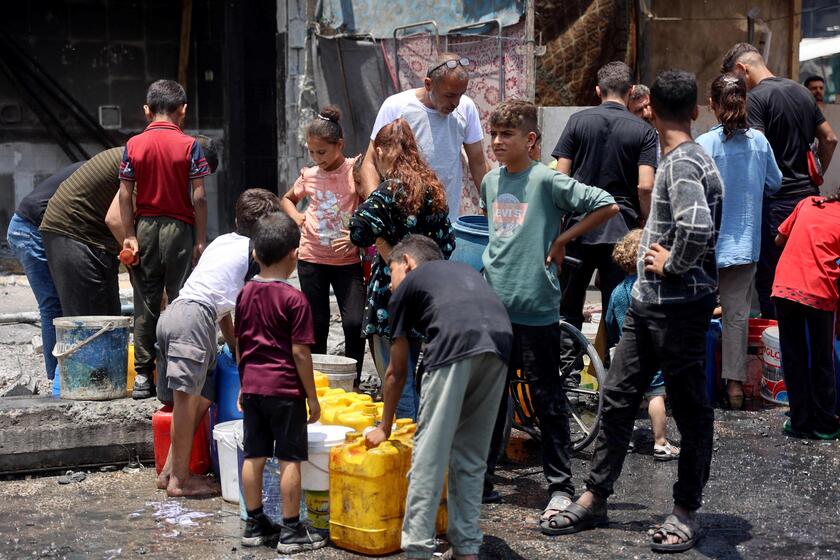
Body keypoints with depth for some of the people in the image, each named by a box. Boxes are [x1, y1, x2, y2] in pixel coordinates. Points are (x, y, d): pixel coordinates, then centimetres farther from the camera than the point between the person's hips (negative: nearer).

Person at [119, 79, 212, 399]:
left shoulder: (134, 145, 1)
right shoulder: (189, 145, -6)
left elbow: (125, 194, -2)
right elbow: (198, 197, -9)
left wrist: (130, 235, 1)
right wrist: (201, 239, -4)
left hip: (144, 228, 3)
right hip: (179, 228, -3)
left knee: (145, 304, 8)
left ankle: (143, 376, 10)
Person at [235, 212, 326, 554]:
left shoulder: (245, 294, 6)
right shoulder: (294, 300, -13)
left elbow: (239, 345, 12)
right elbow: (300, 352, -13)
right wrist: (312, 395, -6)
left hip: (252, 385, 6)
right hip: (286, 388, -6)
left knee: (253, 456, 10)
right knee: (290, 459, 0)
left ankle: (254, 524, 19)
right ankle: (291, 530, 5)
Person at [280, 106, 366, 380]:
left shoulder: (354, 171, -6)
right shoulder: (309, 176, 5)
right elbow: (287, 199, 25)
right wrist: (296, 216, 5)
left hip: (347, 260, -3)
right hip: (312, 258, 3)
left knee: (355, 323, -11)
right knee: (316, 325, 10)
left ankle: (352, 383, 3)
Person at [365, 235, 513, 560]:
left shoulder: (407, 285, 24)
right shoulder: (464, 270, 38)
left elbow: (397, 372, 28)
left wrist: (385, 427, 41)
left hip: (455, 345, -5)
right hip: (501, 338, 5)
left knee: (429, 452, 3)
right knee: (471, 457, 16)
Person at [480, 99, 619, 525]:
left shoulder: (547, 181, -10)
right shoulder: (490, 181, 10)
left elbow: (607, 206, -13)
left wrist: (562, 239, -9)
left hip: (535, 309, -6)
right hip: (493, 305, 6)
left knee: (547, 400, 2)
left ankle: (560, 488, 11)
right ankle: (481, 479, 24)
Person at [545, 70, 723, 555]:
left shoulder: (683, 164, -18)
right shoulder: (681, 159, 11)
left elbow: (698, 227, -34)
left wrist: (673, 265, -19)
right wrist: (655, 251, 10)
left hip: (680, 307, -10)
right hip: (648, 303, 10)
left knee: (690, 409, 4)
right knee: (618, 398, 13)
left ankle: (687, 512, 15)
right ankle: (595, 500, 22)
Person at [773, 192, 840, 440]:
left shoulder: (808, 203, 11)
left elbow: (780, 239, 19)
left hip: (785, 287, 3)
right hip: (820, 294, -2)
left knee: (794, 359, 13)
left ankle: (801, 422, 17)